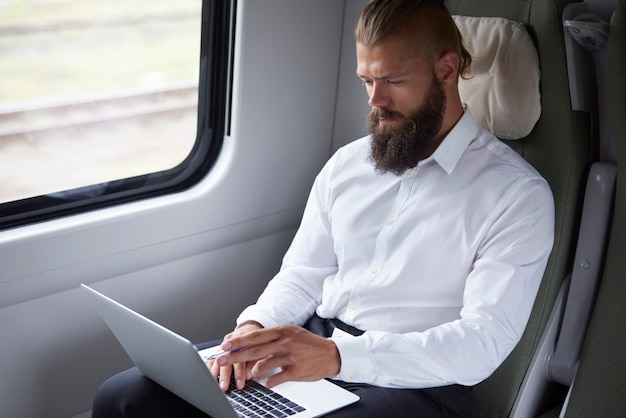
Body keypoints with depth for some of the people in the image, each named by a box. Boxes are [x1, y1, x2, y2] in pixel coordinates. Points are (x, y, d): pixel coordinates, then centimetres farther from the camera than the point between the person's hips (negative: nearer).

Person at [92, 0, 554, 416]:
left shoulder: (516, 193, -6)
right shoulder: (347, 163, 14)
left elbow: (484, 341, -14)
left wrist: (339, 355, -27)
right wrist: (255, 327, -7)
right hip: (310, 344, 6)